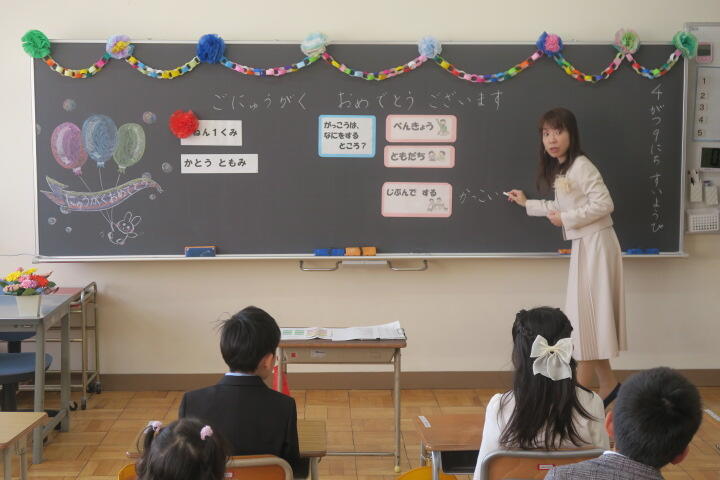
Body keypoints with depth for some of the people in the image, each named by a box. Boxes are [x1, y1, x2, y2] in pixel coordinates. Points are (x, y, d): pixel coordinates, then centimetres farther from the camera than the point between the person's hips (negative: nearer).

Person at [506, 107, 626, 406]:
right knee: (586, 315, 11)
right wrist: (528, 204, 27)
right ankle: (608, 386, 19)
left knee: (587, 315, -6)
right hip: (583, 245, 10)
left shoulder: (581, 166, -15)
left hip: (596, 244, -10)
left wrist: (567, 220, -18)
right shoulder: (558, 170, 13)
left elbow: (604, 204, -22)